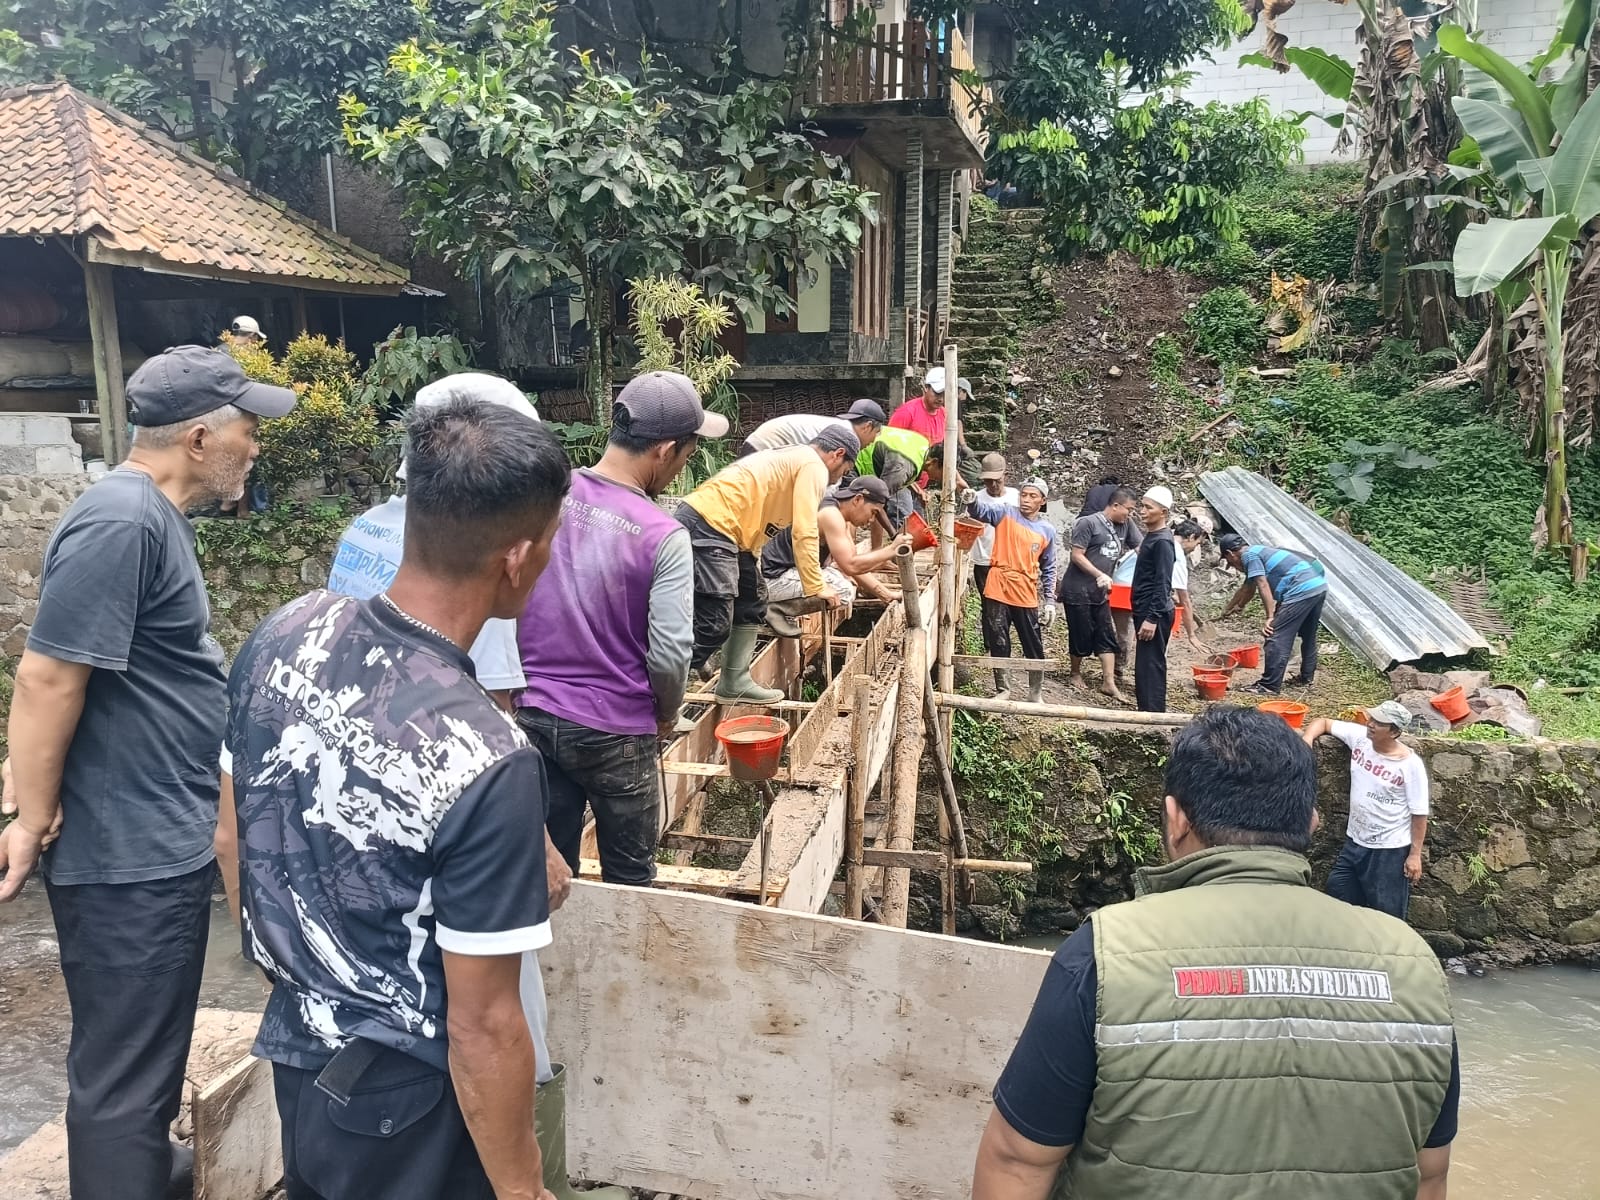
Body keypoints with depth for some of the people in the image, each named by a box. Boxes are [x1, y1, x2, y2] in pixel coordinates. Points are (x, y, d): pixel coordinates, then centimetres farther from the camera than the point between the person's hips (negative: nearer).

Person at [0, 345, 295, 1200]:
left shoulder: (156, 517, 10)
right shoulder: (119, 522, -22)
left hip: (163, 843, 10)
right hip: (126, 855, -10)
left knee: (149, 1057, 25)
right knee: (123, 1076, 5)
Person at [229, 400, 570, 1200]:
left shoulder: (281, 635, -13)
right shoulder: (487, 760, -33)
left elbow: (235, 830, 3)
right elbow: (484, 1027, -24)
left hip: (293, 1047, 6)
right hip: (402, 1099, -6)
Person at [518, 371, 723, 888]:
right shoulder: (663, 537, -18)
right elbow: (669, 654, -19)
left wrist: (532, 677, 14)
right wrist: (667, 715, 1)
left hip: (532, 715, 4)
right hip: (614, 731, -4)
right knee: (629, 878, 16)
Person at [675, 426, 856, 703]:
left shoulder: (791, 460, 28)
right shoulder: (813, 466, -2)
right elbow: (805, 533, -9)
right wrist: (817, 586, -2)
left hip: (715, 525, 11)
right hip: (707, 525, -11)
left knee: (753, 601, 18)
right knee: (714, 624, -12)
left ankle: (734, 683, 25)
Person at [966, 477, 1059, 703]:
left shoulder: (1047, 530, 5)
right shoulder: (1005, 513, -1)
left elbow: (1048, 569, 11)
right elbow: (982, 510, -21)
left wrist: (1050, 601, 7)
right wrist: (972, 500, -44)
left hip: (1027, 596, 2)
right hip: (999, 591, -2)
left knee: (1034, 648, 8)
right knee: (999, 645, 7)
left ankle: (1036, 695, 22)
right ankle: (1003, 690, 22)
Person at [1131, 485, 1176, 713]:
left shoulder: (1162, 541, -15)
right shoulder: (1150, 537, 14)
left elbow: (1163, 584, -20)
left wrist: (1152, 618, -23)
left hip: (1155, 614, -10)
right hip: (1146, 611, 10)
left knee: (1150, 666, -8)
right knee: (1144, 666, 13)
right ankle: (1146, 712, 20)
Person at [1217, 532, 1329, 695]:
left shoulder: (1249, 555, -2)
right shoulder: (1258, 552, 28)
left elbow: (1263, 586, -14)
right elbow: (1247, 589, 42)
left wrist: (1270, 617, -13)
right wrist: (1229, 608, 55)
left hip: (1301, 590, -10)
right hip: (1320, 584, 10)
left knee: (1277, 638, -7)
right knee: (1308, 636, 24)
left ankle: (1270, 686, -5)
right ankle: (1306, 678, 37)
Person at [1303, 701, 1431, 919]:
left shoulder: (1410, 764, -18)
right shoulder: (1360, 737, -6)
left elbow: (1419, 813, -12)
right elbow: (1323, 722, 7)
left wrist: (1415, 854, -11)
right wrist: (1308, 738, -15)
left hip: (1390, 850, -6)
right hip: (1354, 842, 6)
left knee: (1387, 914, 6)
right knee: (1338, 893, 16)